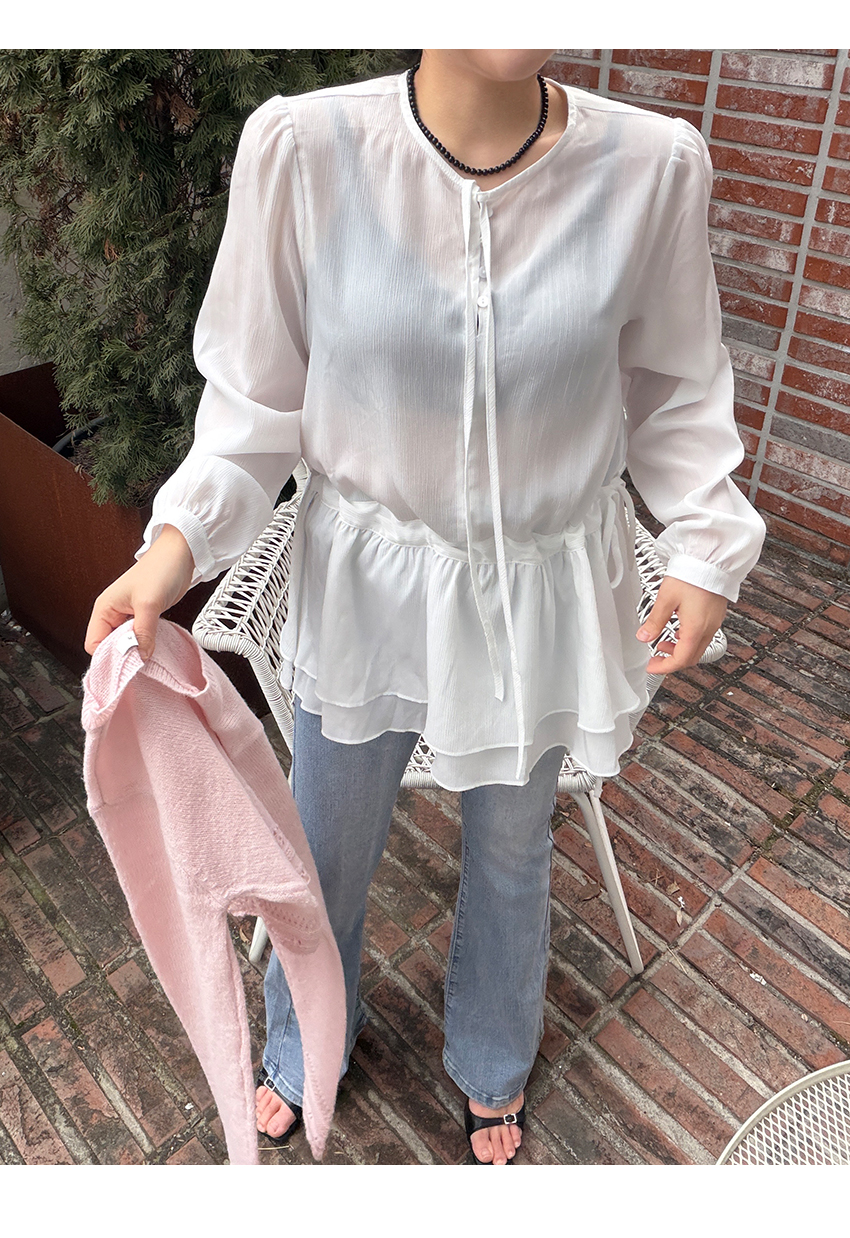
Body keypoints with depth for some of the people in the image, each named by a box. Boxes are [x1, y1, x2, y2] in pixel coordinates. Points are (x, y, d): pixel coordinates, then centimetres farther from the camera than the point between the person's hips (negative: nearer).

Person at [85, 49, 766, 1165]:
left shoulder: (653, 165, -13)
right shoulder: (302, 148, -17)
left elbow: (675, 390, 1)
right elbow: (258, 391, -7)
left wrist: (707, 546, -8)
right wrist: (179, 541, -19)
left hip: (545, 593, 1)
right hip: (366, 581, 0)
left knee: (511, 851, 24)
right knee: (326, 850, 21)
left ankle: (492, 1064, 60)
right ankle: (303, 1052, 59)